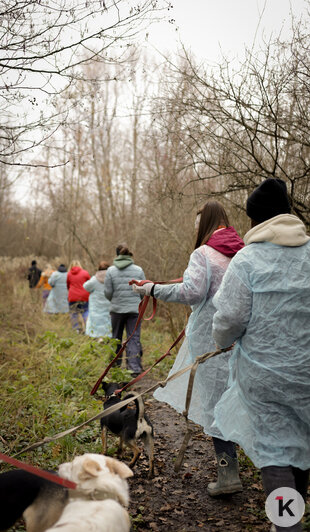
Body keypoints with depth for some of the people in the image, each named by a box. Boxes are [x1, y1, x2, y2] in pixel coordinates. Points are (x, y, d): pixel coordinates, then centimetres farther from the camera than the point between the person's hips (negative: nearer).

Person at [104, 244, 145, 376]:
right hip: (135, 309, -1)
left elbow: (108, 293, -2)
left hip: (117, 309, 1)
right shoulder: (138, 270, -2)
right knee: (134, 338, 2)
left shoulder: (111, 270, -3)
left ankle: (115, 366, 24)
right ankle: (135, 367, -7)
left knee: (116, 338, 15)